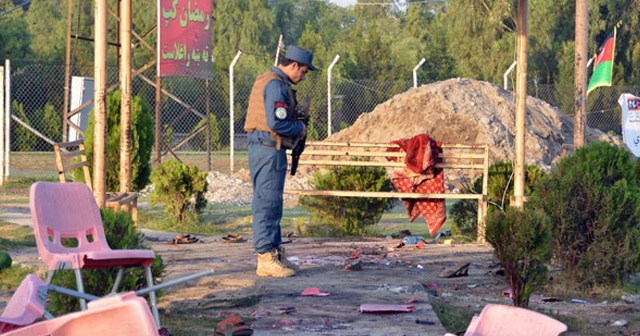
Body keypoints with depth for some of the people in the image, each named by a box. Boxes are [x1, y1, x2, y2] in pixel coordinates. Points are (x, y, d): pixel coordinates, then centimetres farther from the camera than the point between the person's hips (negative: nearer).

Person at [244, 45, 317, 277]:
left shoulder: (267, 80, 19)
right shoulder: (275, 85, -15)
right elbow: (277, 123, -23)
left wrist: (296, 127, 13)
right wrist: (300, 128, -7)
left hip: (263, 148, 11)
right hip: (269, 150, -11)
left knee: (270, 203, 15)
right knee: (268, 203, -8)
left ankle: (275, 253, 23)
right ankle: (266, 258, -7)